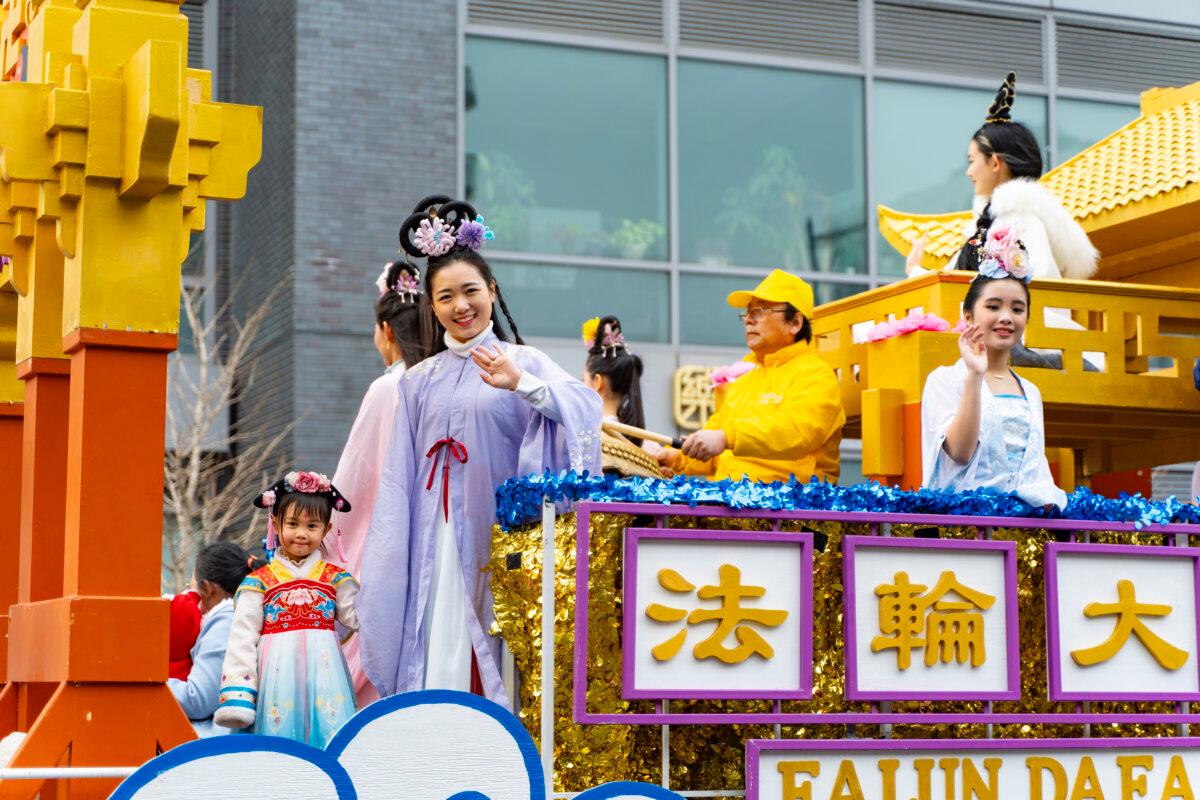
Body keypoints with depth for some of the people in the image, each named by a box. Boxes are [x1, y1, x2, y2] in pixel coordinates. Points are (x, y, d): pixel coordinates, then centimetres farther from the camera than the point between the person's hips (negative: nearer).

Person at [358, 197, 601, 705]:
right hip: (439, 544, 3)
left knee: (502, 661, -5)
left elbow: (584, 407, -14)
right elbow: (399, 480, 13)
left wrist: (520, 384, -29)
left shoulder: (523, 361, 5)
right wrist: (387, 570, 7)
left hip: (504, 535, -2)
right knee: (441, 658, -3)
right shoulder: (419, 381, 14)